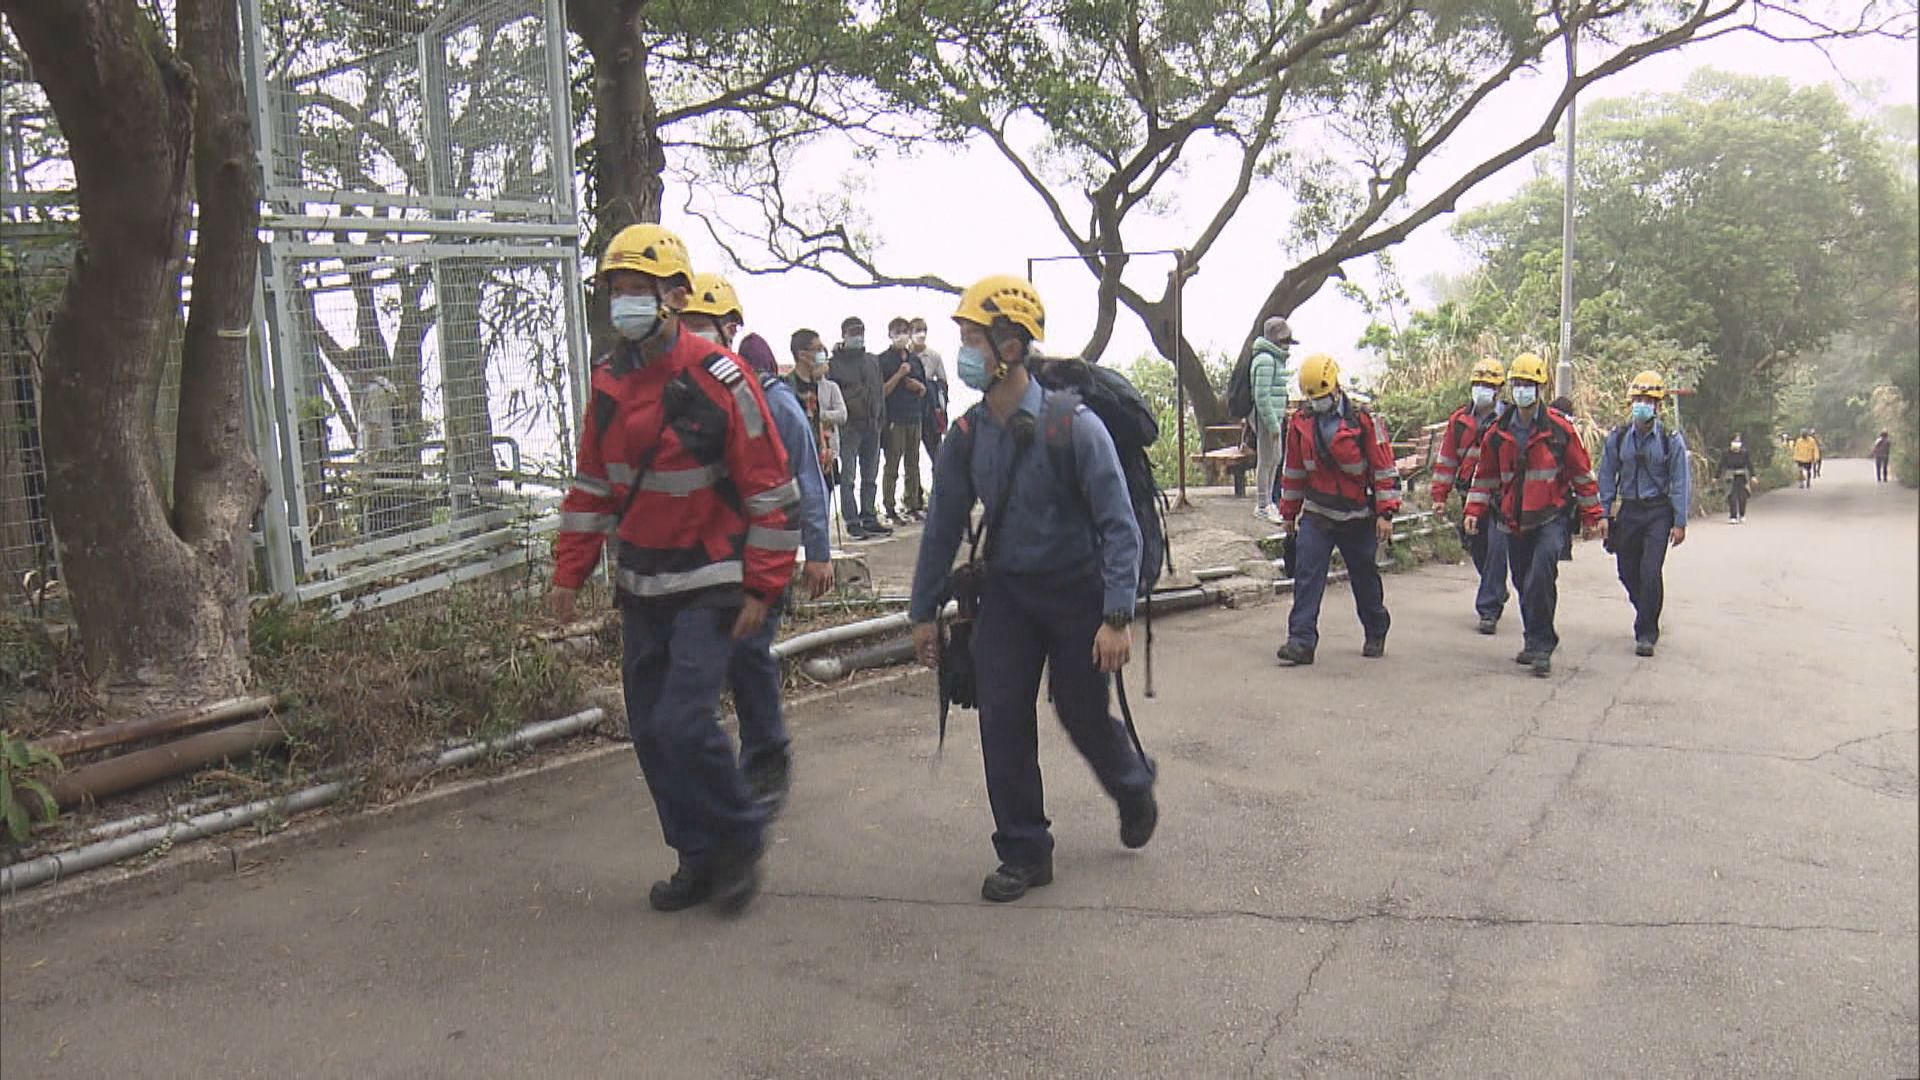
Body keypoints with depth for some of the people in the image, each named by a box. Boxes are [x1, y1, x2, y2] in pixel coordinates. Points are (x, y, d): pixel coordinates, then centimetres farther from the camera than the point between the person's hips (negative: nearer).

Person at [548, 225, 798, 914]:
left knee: (684, 721, -15)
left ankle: (741, 838, 10)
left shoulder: (720, 380, -14)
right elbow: (592, 484, 15)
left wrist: (762, 587, -13)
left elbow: (769, 489, -12)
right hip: (641, 586, 7)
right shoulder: (609, 383, 6)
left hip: (709, 585, -7)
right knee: (649, 729, 9)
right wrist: (569, 572, 10)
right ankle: (698, 857, 24)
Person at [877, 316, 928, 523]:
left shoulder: (915, 359, 13)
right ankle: (889, 508, 1)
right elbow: (881, 391, -10)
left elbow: (924, 390, 19)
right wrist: (899, 374, -16)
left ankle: (913, 504, 17)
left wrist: (918, 386, -2)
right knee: (892, 466, -2)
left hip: (914, 418, 6)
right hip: (894, 419, -5)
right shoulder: (883, 360, -4)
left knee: (913, 465, 10)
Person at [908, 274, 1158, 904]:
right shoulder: (967, 436, -3)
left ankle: (1134, 792, 40)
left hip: (1076, 591, -4)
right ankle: (1024, 854, 13)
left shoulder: (1072, 426, -19)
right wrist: (924, 611, 9)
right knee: (1002, 719, -1)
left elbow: (1118, 525, -17)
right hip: (1007, 592, 4)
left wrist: (1117, 617, -22)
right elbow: (944, 525, 8)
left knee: (1083, 715, 6)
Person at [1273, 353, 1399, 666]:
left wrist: (1385, 513, -10)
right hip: (1316, 514, 2)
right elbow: (1293, 470, 12)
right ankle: (1301, 640, -11)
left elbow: (1384, 468, -7)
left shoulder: (1363, 420, -9)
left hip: (1358, 516, -2)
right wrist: (1289, 512, 15)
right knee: (1306, 575, -10)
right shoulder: (1300, 422, 2)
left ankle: (1376, 634, 33)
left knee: (1365, 578, 12)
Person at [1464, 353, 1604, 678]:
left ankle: (1540, 645, -10)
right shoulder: (1498, 433, 5)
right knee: (1524, 584, 11)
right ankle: (1536, 643, 26)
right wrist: (1475, 510, 3)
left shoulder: (1559, 428, -5)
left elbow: (1582, 473, 2)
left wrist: (1593, 515, 4)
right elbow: (1486, 476, 14)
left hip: (1549, 518, -4)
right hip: (1512, 522, 4)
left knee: (1540, 578, -20)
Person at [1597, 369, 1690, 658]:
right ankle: (1648, 618, 36)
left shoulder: (1671, 439, -3)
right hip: (1629, 511, 3)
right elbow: (1607, 477, 7)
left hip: (1658, 512, -3)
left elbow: (1680, 482, -2)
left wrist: (1680, 523, -6)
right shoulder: (1618, 437, 3)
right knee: (1627, 570, 10)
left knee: (1650, 571, -12)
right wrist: (1603, 514, 2)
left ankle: (1646, 634, -2)